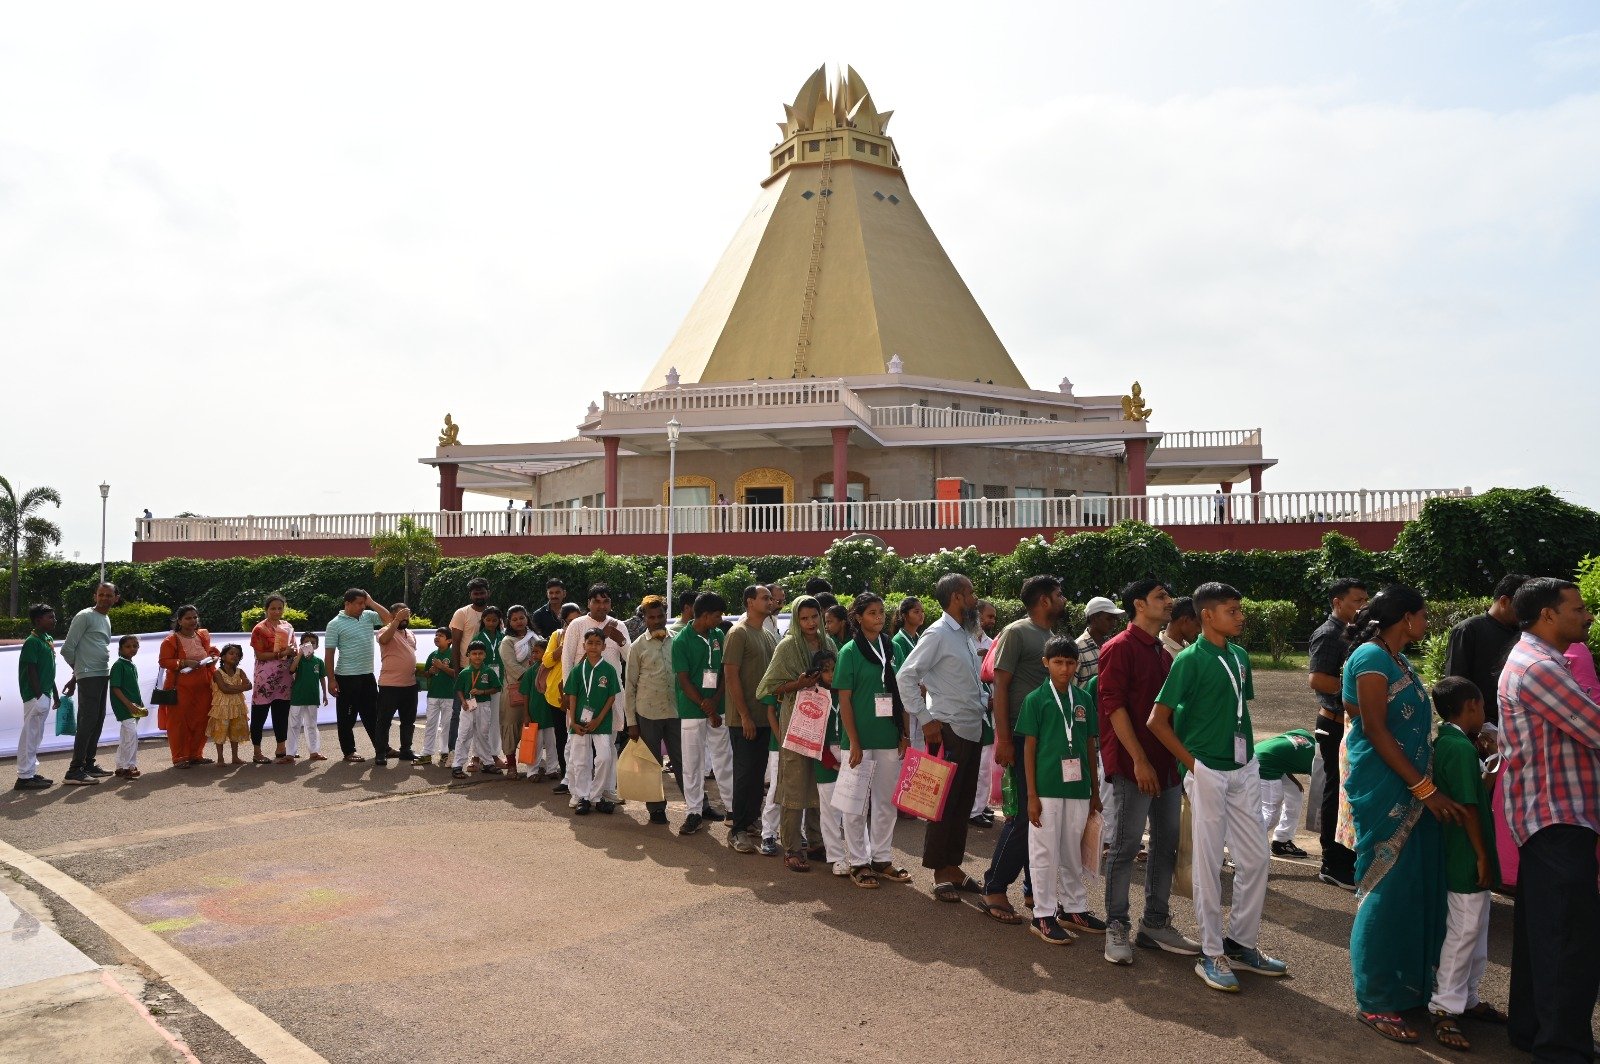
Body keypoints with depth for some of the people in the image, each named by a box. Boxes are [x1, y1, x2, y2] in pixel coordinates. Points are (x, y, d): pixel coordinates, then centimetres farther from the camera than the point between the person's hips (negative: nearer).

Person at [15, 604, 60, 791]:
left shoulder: (48, 640, 14)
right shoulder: (32, 642, -13)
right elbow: (31, 671, -18)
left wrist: (55, 695, 20)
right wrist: (38, 696, -20)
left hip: (44, 695, 9)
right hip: (35, 696, -9)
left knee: (36, 736, 14)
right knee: (30, 735, -5)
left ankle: (31, 773, 21)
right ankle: (24, 777, -1)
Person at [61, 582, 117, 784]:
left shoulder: (107, 620, 18)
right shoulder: (85, 616, -7)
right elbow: (67, 649, -10)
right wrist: (78, 668, 5)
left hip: (103, 676, 9)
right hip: (88, 676, -9)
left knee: (98, 721, 12)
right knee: (87, 721, -12)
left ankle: (88, 764, 20)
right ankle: (75, 770, -12)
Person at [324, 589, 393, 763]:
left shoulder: (368, 616, 7)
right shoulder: (335, 624, -7)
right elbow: (329, 653, -8)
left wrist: (371, 603, -3)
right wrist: (331, 680, -12)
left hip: (368, 676, 5)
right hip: (347, 677, -5)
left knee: (372, 714, 13)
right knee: (347, 717, 5)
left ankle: (381, 748, 19)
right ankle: (348, 751, 15)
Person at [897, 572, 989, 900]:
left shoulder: (967, 635, 13)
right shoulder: (938, 634, -12)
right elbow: (905, 676, -17)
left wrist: (987, 701, 6)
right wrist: (926, 722, -16)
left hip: (972, 729, 8)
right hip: (948, 729, -8)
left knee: (963, 803, 13)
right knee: (944, 802, 0)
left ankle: (953, 866, 24)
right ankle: (940, 873, 10)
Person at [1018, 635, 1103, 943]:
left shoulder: (1084, 699, 7)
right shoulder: (1036, 699, -5)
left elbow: (1091, 746, 12)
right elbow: (1029, 748, -5)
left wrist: (1095, 790, 11)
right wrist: (1032, 795, -8)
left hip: (1078, 788, 4)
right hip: (1047, 789, -4)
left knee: (1073, 852, 15)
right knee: (1045, 854, 3)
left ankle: (1074, 908, 28)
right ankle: (1043, 915, 12)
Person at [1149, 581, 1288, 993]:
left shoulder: (1239, 656, 8)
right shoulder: (1190, 659, -12)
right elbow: (1158, 720, -12)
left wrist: (1249, 753, 9)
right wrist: (1192, 762, -10)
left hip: (1244, 770, 7)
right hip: (1209, 772, -7)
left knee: (1255, 858, 10)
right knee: (1209, 863, 2)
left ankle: (1241, 943, 25)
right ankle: (1212, 955, 13)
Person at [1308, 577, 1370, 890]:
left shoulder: (1349, 633, 15)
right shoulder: (1328, 634, -14)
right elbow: (1317, 680, -24)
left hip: (1351, 723, 9)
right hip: (1335, 724, -9)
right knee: (1336, 793, -3)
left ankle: (1347, 858, 26)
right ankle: (1333, 866, 6)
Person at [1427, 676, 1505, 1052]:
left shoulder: (1445, 743, 10)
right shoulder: (1462, 747, -20)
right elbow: (1467, 806, -21)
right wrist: (1482, 856, -17)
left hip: (1463, 857, 10)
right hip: (1468, 857, -10)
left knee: (1476, 930, 19)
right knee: (1464, 932, -2)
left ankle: (1468, 999, 31)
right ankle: (1445, 1010, 6)